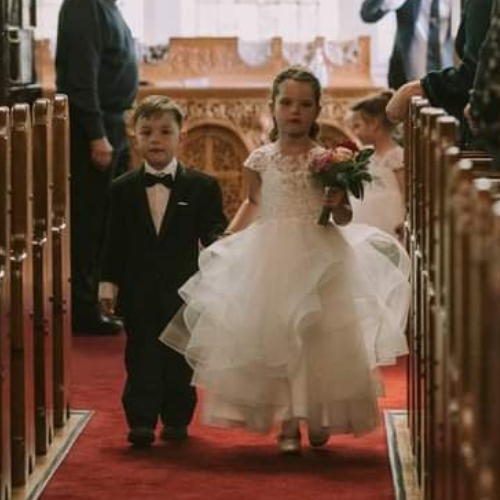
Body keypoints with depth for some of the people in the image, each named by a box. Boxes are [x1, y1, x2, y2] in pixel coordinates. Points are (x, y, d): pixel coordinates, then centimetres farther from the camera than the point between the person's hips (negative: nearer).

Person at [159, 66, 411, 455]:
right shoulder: (262, 160, 2)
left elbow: (344, 219, 3)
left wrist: (339, 205, -18)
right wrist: (226, 240, 12)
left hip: (318, 257, -1)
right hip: (271, 257, 1)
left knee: (318, 334, 1)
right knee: (274, 333, 0)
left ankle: (318, 416, 20)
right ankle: (288, 423, 9)